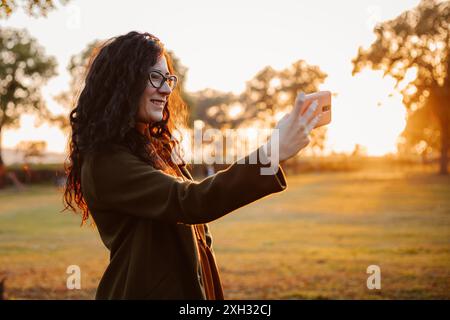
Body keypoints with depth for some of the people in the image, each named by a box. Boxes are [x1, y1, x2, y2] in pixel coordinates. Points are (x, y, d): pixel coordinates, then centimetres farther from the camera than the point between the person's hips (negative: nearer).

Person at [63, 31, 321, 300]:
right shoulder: (105, 161, -20)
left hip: (190, 287, 8)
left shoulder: (156, 148, 9)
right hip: (146, 291, -8)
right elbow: (190, 202, -31)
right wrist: (272, 153, -38)